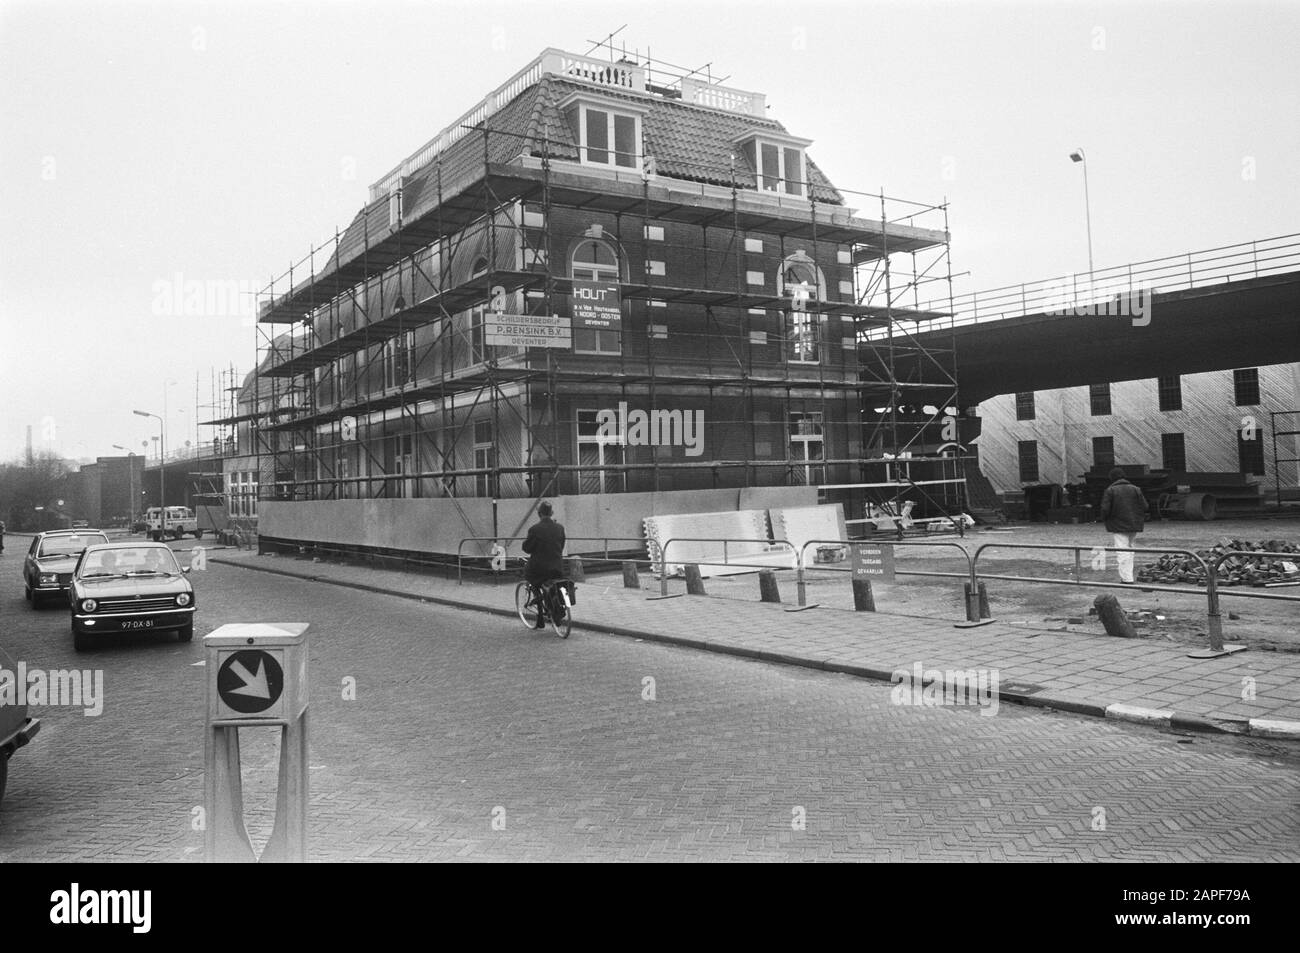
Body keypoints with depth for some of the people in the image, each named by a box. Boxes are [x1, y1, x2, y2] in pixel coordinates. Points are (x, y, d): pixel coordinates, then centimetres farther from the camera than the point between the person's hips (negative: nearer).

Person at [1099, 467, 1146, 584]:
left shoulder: (1110, 490, -6)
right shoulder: (1135, 489, 8)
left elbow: (1105, 508, -11)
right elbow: (1144, 506, 6)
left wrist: (1105, 519, 7)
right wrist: (1140, 520, 18)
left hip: (1119, 526, -5)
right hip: (1134, 526, 5)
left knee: (1122, 553, -6)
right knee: (1130, 550, 15)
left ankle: (1127, 579, -11)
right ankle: (1127, 576, 19)